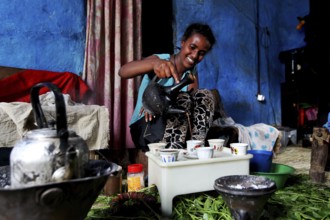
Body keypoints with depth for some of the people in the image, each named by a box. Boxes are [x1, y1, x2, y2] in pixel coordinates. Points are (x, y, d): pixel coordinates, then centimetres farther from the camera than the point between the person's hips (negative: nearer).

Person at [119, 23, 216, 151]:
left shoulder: (192, 72, 3)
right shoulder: (160, 59, -13)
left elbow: (195, 102, -15)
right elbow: (122, 72, -31)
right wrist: (154, 63, -52)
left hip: (177, 129, 5)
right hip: (144, 128, -4)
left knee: (205, 95, -15)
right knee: (183, 98, -29)